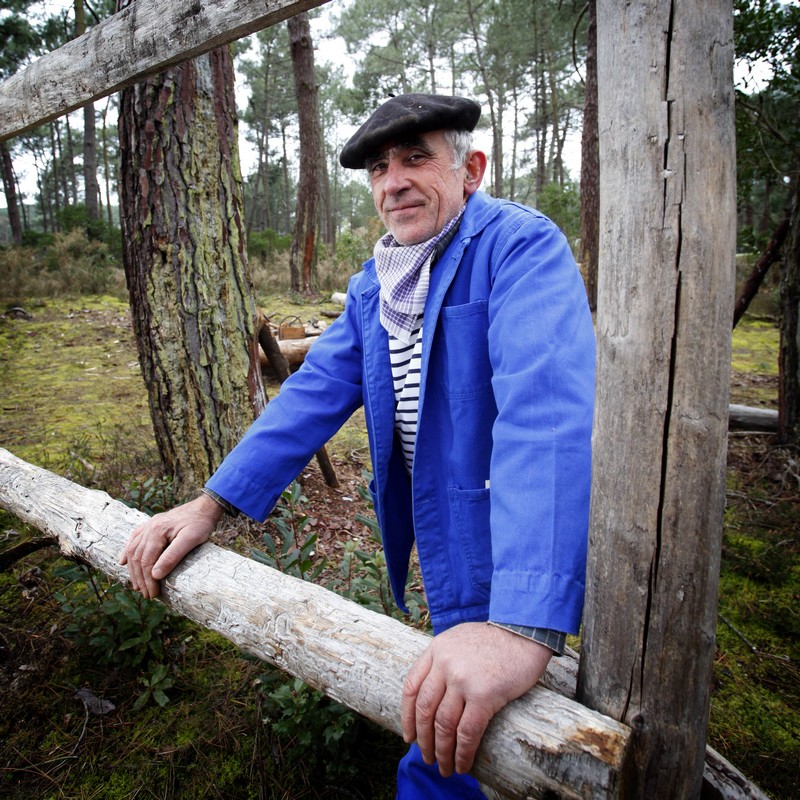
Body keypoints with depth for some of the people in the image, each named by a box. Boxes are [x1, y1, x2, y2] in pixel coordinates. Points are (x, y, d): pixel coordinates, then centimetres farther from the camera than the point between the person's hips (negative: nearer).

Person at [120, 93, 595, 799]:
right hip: (436, 544, 7)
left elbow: (546, 408, -35)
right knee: (437, 716, 26)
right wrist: (213, 502, -8)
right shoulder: (374, 283, 7)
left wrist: (523, 624, -45)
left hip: (508, 560, -7)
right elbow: (317, 391, 2)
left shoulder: (520, 246, -19)